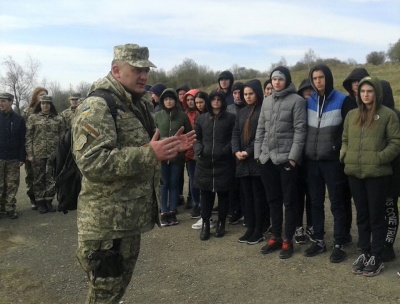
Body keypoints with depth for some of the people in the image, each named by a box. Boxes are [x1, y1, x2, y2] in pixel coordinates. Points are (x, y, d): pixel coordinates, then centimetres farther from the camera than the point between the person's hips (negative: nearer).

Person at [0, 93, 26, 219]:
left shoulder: (19, 119, 3)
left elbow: (23, 140, 3)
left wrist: (22, 158, -3)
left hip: (13, 159, 0)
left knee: (12, 185, 4)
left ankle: (10, 209, 12)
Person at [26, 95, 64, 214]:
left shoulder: (58, 118, 6)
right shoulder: (33, 118, 3)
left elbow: (62, 136, 7)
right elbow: (28, 137, 1)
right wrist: (29, 153, -5)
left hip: (54, 153, 1)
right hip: (38, 154, -1)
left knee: (52, 178, 4)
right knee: (39, 178, 6)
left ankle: (49, 201, 18)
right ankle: (40, 203, 17)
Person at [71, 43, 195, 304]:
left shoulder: (139, 105, 13)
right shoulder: (97, 107, -17)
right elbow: (91, 162, -29)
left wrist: (170, 148, 8)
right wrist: (148, 154, -35)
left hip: (131, 217, 9)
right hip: (107, 222, -9)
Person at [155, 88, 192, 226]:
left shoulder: (183, 116, 0)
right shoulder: (157, 116, 1)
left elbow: (189, 134, 6)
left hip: (177, 155, 0)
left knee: (174, 184, 9)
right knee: (164, 184, 4)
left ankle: (172, 212, 19)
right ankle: (164, 213, 13)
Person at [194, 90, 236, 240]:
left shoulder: (230, 117, 3)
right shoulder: (201, 118, 13)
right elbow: (196, 138, 14)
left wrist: (225, 150, -14)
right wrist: (199, 150, -4)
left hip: (224, 162, -2)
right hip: (205, 162, 2)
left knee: (223, 193, 7)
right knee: (205, 193, 5)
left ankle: (221, 223, 22)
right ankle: (205, 223, 17)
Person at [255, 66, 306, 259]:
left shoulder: (296, 100, -5)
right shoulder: (267, 101, 13)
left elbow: (300, 130, -9)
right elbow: (260, 129, 14)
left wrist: (293, 156, -15)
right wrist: (258, 153, 7)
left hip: (286, 158, -6)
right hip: (267, 158, 6)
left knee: (289, 201, 4)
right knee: (273, 199, 13)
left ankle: (288, 241, 14)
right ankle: (275, 237, 25)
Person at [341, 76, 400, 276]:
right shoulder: (351, 115, 12)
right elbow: (345, 140, 19)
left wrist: (379, 158, -16)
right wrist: (345, 156, 3)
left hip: (377, 174, -5)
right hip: (354, 173, 5)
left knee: (376, 216, 4)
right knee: (362, 215, 14)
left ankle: (376, 257, 15)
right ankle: (365, 253, 26)